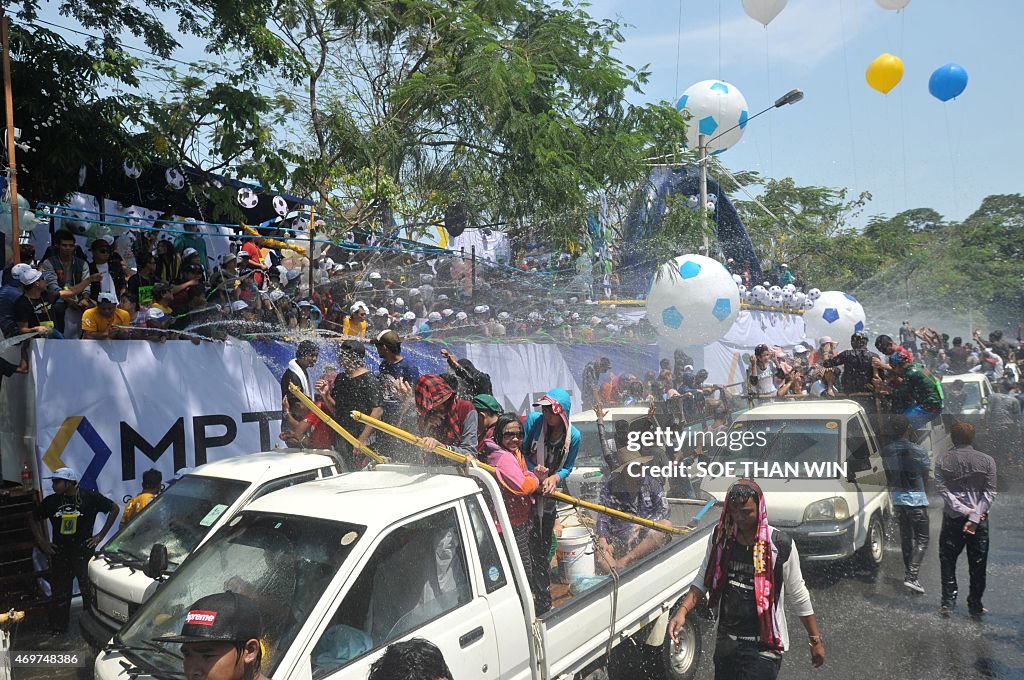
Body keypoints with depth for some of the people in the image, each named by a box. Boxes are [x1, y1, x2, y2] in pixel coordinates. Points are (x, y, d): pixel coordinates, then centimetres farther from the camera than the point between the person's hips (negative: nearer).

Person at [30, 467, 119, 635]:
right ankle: (57, 629, 23)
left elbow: (114, 509, 1)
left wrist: (101, 535, -1)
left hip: (84, 553, -3)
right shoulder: (51, 501, 0)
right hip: (59, 555, 3)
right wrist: (41, 541, 7)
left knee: (89, 591, 3)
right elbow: (35, 518, 18)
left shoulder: (89, 497, -8)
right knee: (60, 594, 10)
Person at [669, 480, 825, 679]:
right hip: (726, 641, 4)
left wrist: (815, 640, 1)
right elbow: (703, 580, 2)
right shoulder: (720, 537, -4)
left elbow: (799, 596, -5)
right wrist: (682, 611, -11)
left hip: (763, 647, -4)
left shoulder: (779, 544, -15)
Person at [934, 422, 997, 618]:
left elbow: (942, 489, -12)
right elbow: (990, 493, -9)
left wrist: (965, 511, -13)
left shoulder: (943, 460, -4)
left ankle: (948, 602, 8)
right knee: (978, 565, 11)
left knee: (948, 561, 11)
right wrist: (975, 516, -14)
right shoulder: (987, 460, -2)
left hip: (952, 519, -1)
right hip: (980, 520, 1)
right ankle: (975, 606, 17)